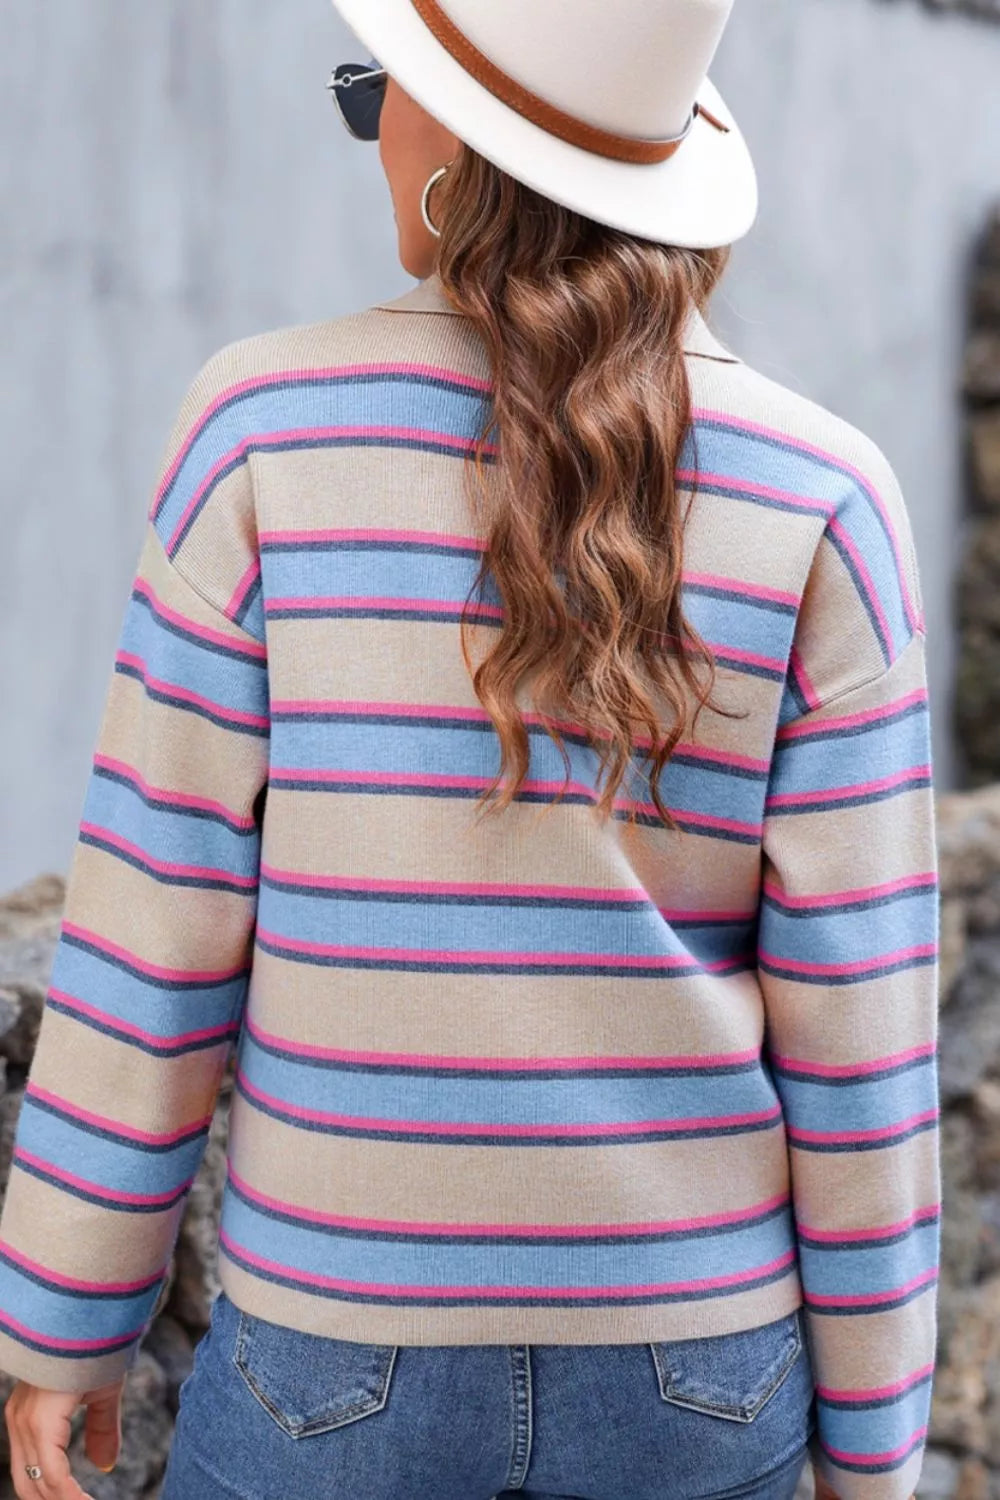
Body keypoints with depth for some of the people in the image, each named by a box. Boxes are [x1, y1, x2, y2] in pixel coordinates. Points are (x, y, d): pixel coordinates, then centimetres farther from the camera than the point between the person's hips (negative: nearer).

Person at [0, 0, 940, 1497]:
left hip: (359, 1333, -1)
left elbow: (154, 929, -10)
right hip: (692, 1341, 2)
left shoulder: (269, 428, -12)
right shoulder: (820, 492, -9)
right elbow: (853, 1007, -8)